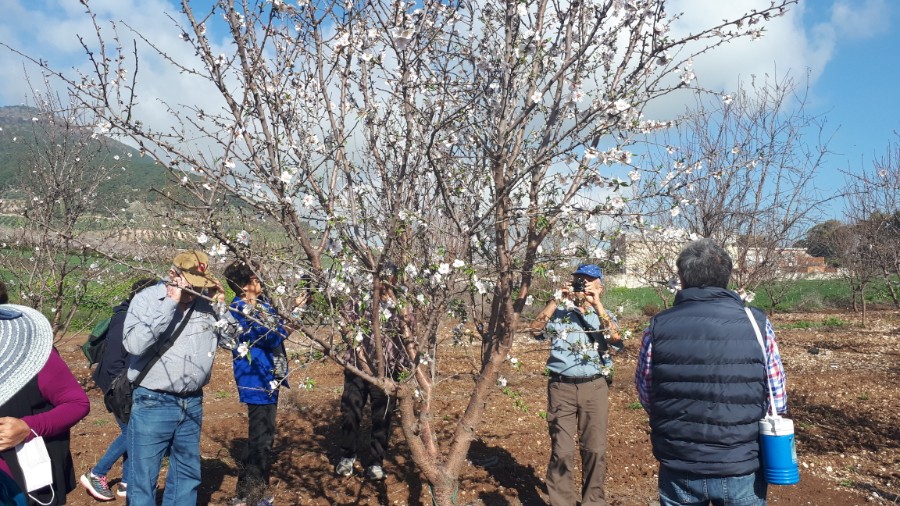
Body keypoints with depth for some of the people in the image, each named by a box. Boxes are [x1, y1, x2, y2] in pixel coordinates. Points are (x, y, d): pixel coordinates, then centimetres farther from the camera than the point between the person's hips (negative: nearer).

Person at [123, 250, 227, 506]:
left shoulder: (205, 302, 2)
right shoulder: (147, 299, -10)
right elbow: (134, 344, -26)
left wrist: (221, 304, -5)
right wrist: (170, 303, -26)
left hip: (192, 404, 5)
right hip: (153, 404, -4)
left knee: (188, 474, 18)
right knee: (143, 479, 5)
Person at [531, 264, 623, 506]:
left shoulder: (605, 315, 9)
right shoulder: (559, 312, 6)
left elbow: (616, 337, -12)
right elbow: (536, 328, -11)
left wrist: (597, 304, -15)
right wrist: (556, 300, -13)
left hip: (594, 387, 1)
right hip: (561, 387, -1)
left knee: (595, 449, 8)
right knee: (562, 450, 3)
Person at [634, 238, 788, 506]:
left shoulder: (657, 327, -9)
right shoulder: (756, 323, -9)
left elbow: (646, 398, 3)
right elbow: (778, 401, -1)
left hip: (678, 470, 0)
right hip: (741, 470, 0)